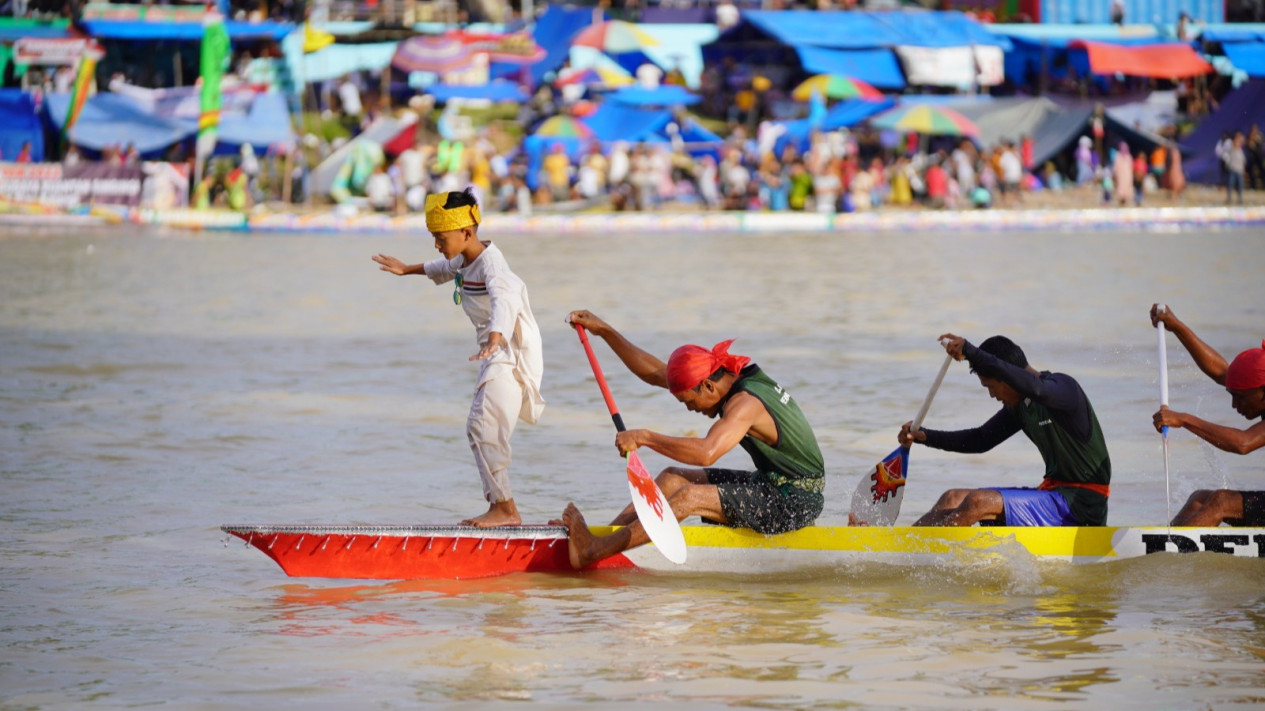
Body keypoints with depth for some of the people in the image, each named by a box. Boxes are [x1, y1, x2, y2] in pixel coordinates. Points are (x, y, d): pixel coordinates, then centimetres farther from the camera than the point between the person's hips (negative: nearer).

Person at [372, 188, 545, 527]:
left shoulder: (491, 264, -23)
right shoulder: (464, 261, 9)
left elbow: (504, 300, -43)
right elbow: (442, 269, 35)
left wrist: (494, 340, -61)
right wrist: (407, 269, 50)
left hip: (511, 352, -11)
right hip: (496, 354, 11)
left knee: (483, 426, -19)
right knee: (482, 428, 16)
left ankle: (506, 508, -19)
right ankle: (498, 505, 23)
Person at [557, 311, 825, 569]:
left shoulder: (745, 402, -23)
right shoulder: (733, 378, 5)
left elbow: (706, 452, -39)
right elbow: (653, 372, 10)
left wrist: (645, 437, -33)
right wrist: (605, 331, 7)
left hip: (795, 501, -10)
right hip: (775, 485, 10)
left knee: (690, 497, -21)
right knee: (673, 478, 4)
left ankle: (591, 552, -24)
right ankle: (601, 536, 0)